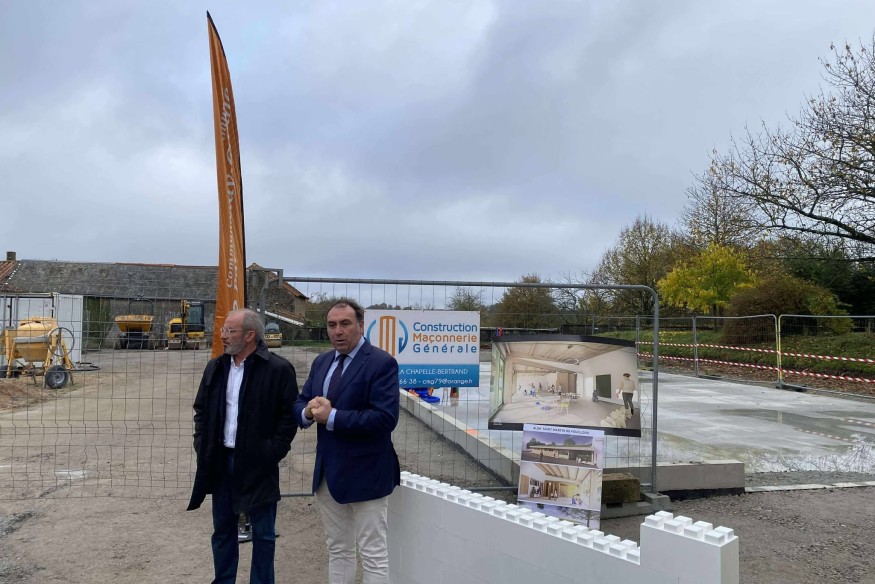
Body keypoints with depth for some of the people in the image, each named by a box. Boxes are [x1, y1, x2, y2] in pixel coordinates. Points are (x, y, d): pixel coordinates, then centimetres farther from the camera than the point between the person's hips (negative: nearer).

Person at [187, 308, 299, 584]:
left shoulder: (278, 369, -12)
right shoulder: (215, 367, 6)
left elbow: (289, 415, -9)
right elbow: (201, 409, 15)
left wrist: (272, 453, -12)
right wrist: (202, 445, 5)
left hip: (257, 464, -5)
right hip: (221, 460, 5)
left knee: (263, 532, 7)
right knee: (222, 529, 17)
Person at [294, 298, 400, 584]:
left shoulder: (382, 363, -14)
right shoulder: (321, 362, 9)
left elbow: (385, 418, -24)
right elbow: (299, 405, 13)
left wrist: (331, 417, -22)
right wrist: (308, 410, -12)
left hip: (364, 474, -7)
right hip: (328, 472, 7)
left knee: (373, 554, 3)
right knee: (337, 550, 19)